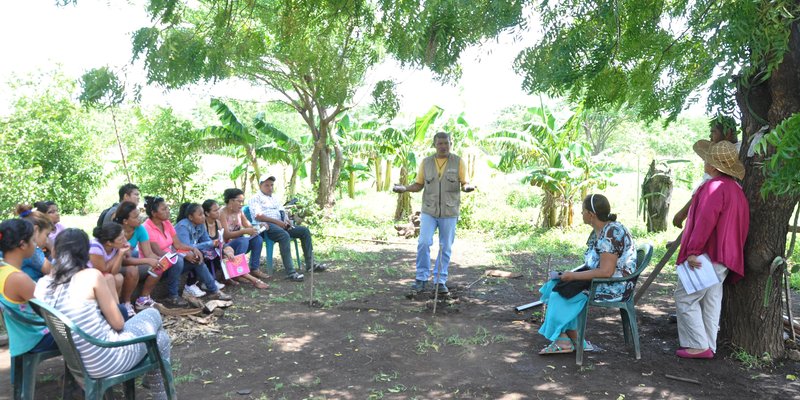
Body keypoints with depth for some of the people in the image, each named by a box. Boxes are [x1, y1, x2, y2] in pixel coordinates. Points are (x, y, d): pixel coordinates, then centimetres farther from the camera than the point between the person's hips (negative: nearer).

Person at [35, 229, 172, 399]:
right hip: (106, 362, -7)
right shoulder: (91, 276, -19)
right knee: (153, 315, 21)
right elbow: (118, 323, -13)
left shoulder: (42, 284, -1)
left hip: (76, 362, 7)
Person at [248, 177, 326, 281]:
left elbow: (283, 212, 24)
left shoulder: (274, 199, 28)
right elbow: (258, 216, -10)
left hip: (281, 225, 8)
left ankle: (310, 264, -6)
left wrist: (287, 220, -1)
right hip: (266, 226, -8)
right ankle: (290, 272, -44)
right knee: (285, 236, -37)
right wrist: (277, 221, -17)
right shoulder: (255, 198, 4)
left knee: (304, 230, -6)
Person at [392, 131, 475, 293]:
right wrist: (405, 188, -9)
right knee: (424, 242, -11)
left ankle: (440, 281, 16)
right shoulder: (426, 162, 6)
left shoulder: (458, 162, 1)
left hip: (449, 212, 0)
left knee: (445, 247, 5)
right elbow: (419, 184, 9)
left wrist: (467, 187, -23)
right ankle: (421, 278, 4)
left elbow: (464, 183, 1)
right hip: (429, 211, 0)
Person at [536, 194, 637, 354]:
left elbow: (606, 272, -28)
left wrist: (573, 276, -22)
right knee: (554, 285, 2)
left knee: (560, 294, -12)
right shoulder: (597, 231, 9)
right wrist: (572, 274, 1)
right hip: (599, 280, 10)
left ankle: (564, 340, 5)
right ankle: (572, 338, 2)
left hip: (614, 287, -10)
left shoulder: (611, 234, -22)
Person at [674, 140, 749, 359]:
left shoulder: (715, 186, -16)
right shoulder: (736, 189, 15)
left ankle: (699, 345, -1)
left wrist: (693, 250, -22)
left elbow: (705, 220, -25)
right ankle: (708, 347, 18)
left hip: (707, 255, -10)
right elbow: (738, 225, 19)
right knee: (711, 300, 13)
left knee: (685, 298, -2)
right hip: (724, 257, 10)